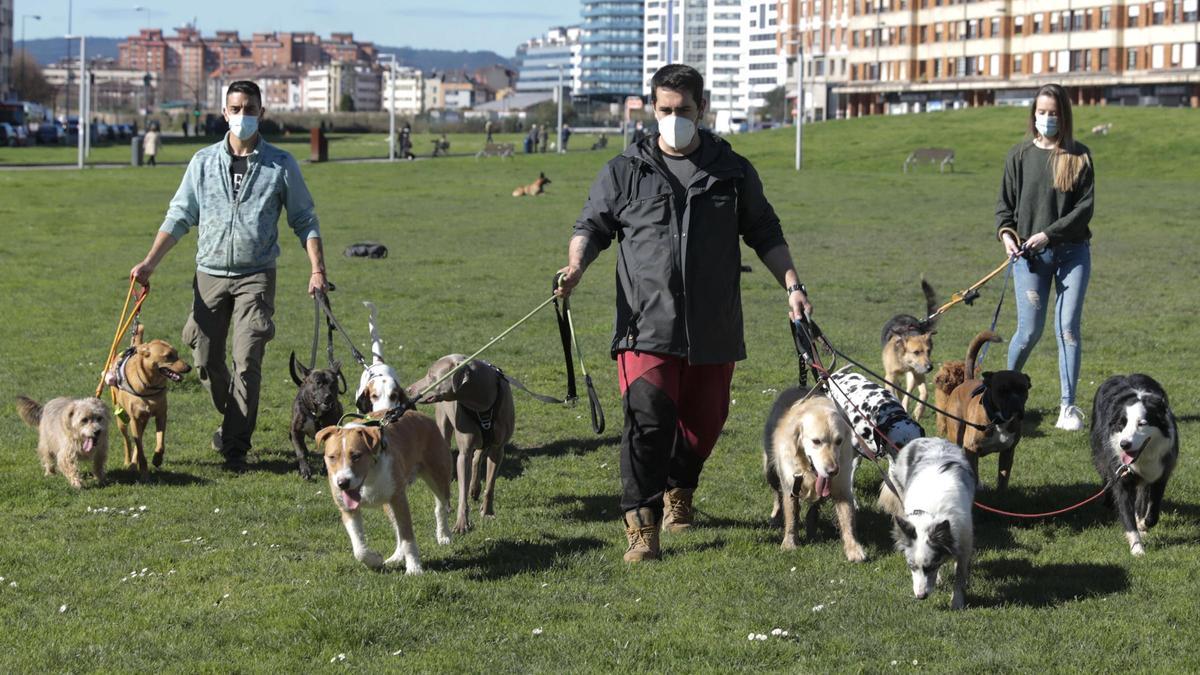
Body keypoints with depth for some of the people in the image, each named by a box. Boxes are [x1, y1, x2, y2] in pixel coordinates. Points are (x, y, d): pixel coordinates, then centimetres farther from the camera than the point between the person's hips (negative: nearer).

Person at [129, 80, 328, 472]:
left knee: (247, 362, -9)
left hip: (256, 276, -2)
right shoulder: (204, 162, 6)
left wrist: (317, 270, -5)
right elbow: (180, 216, 7)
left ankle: (236, 447, -1)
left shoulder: (281, 165, 2)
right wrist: (150, 262, -2)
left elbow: (304, 220, 6)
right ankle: (232, 418, 30)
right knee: (206, 360, 3)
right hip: (210, 273, 2)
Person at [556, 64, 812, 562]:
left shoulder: (733, 172, 11)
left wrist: (792, 285, 6)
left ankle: (678, 490, 41)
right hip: (646, 323, -3)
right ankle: (642, 526, -14)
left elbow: (765, 234, 17)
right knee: (648, 419, -16)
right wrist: (575, 265, -12)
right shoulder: (625, 172, 7)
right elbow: (593, 225, 9)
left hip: (714, 329, 3)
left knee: (705, 419, 12)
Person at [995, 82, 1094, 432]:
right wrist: (1006, 232, -12)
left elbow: (1085, 207, -3)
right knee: (1030, 330, -3)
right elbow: (1006, 202, 8)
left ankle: (1068, 406, 0)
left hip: (1072, 252, 0)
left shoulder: (1079, 156, 3)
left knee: (1069, 327, -4)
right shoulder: (1020, 155, 6)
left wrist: (1049, 233, -13)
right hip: (1030, 256, 0)